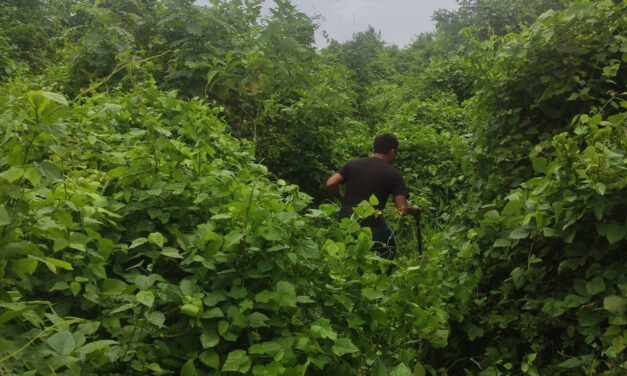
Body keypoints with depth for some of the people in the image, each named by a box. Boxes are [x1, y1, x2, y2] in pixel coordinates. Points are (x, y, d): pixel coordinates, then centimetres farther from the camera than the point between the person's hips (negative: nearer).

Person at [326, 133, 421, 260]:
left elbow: (330, 184, -1)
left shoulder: (353, 163, 8)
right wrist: (415, 210, 12)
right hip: (372, 225, -5)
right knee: (389, 251, 21)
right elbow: (402, 208, -9)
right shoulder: (393, 174, -2)